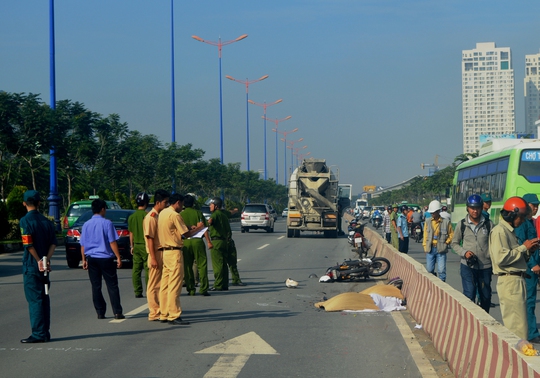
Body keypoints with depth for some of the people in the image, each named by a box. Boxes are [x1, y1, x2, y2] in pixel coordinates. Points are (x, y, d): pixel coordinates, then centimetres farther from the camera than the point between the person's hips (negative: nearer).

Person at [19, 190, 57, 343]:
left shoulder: (25, 220, -10)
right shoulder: (46, 221, 9)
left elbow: (29, 244, -17)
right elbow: (53, 243, 4)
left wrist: (39, 261, -10)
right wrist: (46, 260, -4)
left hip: (31, 266, -6)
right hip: (44, 266, 6)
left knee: (34, 300, -4)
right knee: (44, 299, 11)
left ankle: (38, 334, -5)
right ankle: (45, 332, 15)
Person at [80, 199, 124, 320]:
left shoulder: (86, 225, 6)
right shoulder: (106, 223, -7)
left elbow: (82, 245, 8)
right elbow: (112, 242, -9)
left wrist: (84, 259, 16)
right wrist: (118, 257, -5)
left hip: (91, 258, 4)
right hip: (105, 258, -3)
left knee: (96, 286, 8)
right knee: (112, 286, 1)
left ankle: (100, 313, 8)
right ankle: (117, 312, -3)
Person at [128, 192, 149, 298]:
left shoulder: (131, 217, 6)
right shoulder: (147, 215, -11)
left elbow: (131, 233, 12)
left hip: (136, 246, 5)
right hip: (145, 245, -5)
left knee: (136, 269, 6)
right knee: (148, 269, -2)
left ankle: (137, 292, 7)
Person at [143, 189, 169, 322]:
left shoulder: (160, 216, 15)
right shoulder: (151, 217, -12)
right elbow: (150, 239, -16)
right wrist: (153, 258, -20)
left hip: (164, 253, 9)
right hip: (156, 254, -9)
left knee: (162, 285, 10)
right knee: (154, 285, -3)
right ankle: (154, 313, 0)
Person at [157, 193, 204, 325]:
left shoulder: (163, 213, 14)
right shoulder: (174, 215, -14)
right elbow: (186, 234, -12)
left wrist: (190, 229, 20)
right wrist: (198, 228, 4)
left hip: (165, 251, 10)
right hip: (174, 252, -10)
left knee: (165, 285, 11)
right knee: (174, 286, -8)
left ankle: (164, 314, 15)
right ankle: (174, 316, -8)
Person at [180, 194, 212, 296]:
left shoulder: (180, 215, 5)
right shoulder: (198, 213, 2)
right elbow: (203, 228, -2)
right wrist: (208, 241, -1)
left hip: (185, 242, 1)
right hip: (197, 240, -1)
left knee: (187, 267, 8)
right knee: (202, 265, 1)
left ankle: (191, 289, 8)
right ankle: (203, 289, -5)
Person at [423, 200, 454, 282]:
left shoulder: (446, 222, -3)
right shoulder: (428, 221, 4)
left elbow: (451, 234, 6)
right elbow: (425, 234, 10)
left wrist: (446, 243, -4)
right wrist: (425, 246, 5)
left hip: (441, 249, -3)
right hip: (430, 249, 3)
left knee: (441, 270, -7)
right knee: (429, 270, 8)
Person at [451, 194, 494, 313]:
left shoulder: (489, 224, 0)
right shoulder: (461, 225, 0)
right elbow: (455, 243, 8)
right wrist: (464, 252, -10)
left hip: (485, 266, 2)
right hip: (468, 266, -2)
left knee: (486, 297, 11)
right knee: (469, 295, -10)